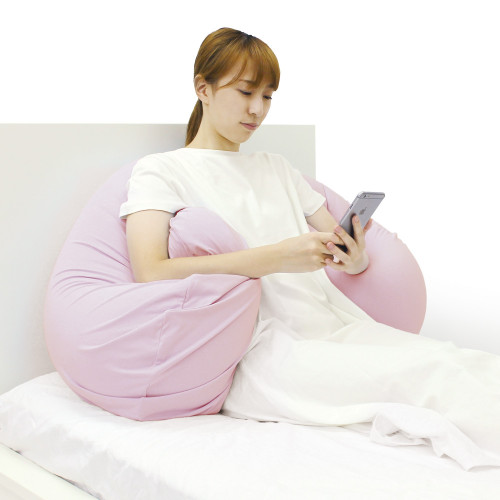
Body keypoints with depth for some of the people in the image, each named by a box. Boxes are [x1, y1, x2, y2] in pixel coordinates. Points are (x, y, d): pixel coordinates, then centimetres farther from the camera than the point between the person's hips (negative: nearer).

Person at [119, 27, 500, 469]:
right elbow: (152, 275, -13)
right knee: (430, 372, -26)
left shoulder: (277, 168, 25)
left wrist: (357, 257, -7)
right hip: (261, 346, -6)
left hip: (334, 325, 6)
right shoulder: (159, 171, 6)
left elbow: (345, 254, 20)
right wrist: (276, 257, -18)